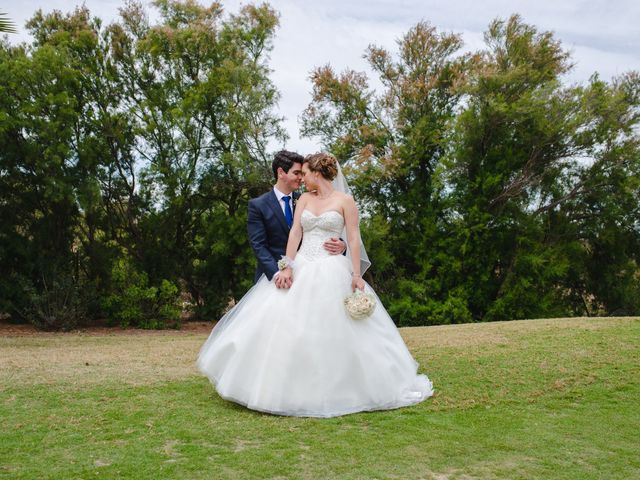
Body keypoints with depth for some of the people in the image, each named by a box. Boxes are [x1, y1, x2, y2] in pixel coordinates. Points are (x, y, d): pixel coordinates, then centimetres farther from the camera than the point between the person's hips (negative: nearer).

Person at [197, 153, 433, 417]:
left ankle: (335, 387, 14)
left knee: (335, 332, -2)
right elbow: (295, 232, 1)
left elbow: (353, 239, -4)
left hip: (332, 272, -4)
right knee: (288, 327, 1)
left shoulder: (345, 200, 0)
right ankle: (294, 387, 12)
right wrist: (287, 266, -10)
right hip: (302, 269, 4)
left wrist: (356, 275, -11)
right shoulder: (304, 198, 11)